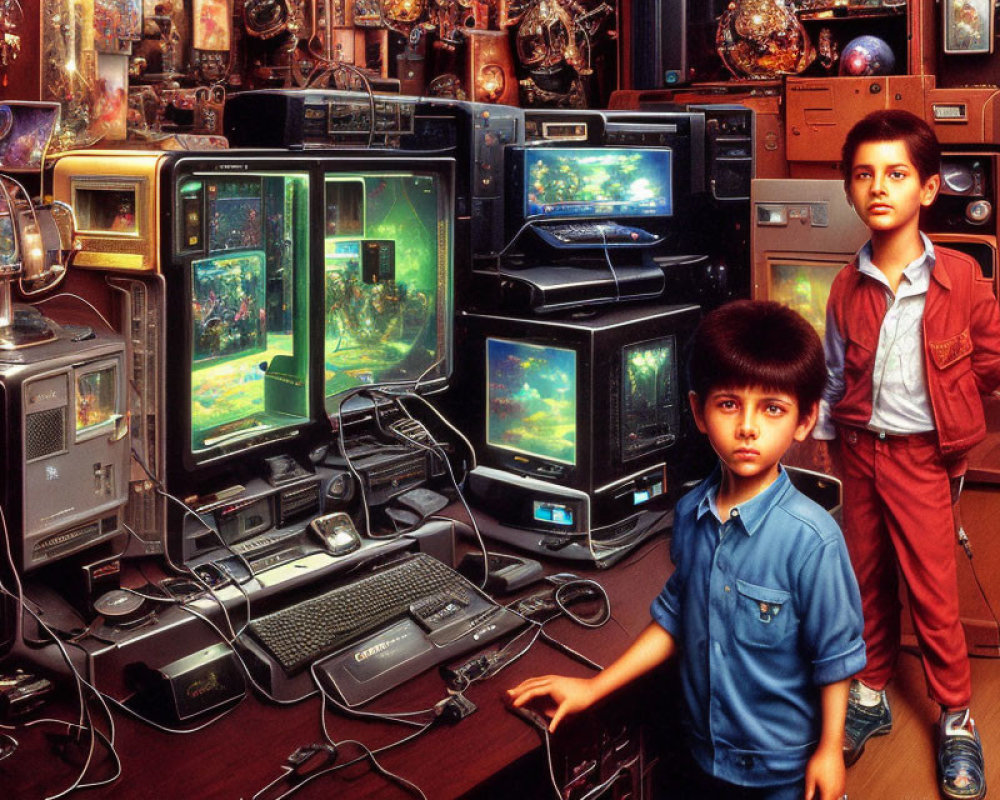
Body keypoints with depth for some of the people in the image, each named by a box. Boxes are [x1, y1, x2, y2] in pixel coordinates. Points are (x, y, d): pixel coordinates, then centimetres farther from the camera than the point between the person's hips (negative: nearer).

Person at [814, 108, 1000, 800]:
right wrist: (824, 433, 12)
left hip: (923, 454, -4)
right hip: (860, 450, 4)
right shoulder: (848, 287, 1)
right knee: (868, 579, 15)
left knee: (933, 590, 1)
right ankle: (871, 697, 32)